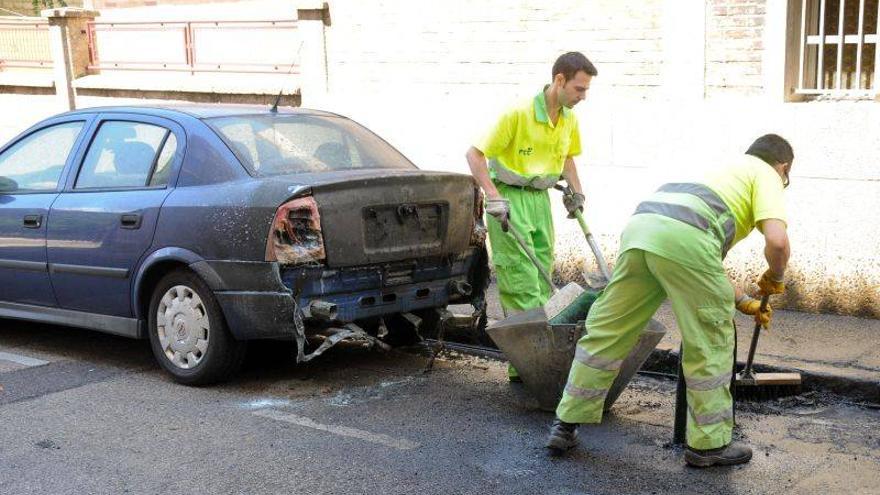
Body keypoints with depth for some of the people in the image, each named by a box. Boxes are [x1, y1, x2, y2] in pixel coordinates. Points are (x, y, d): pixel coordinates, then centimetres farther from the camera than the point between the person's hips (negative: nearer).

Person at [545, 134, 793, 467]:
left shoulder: (725, 172, 41)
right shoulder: (766, 175, 19)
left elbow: (704, 266, 44)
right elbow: (777, 241, -1)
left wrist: (743, 303, 48)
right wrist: (774, 278, 20)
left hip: (639, 226, 7)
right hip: (683, 238, -7)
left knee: (607, 331, 16)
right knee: (710, 344, 9)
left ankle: (565, 426, 23)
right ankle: (709, 443, 19)